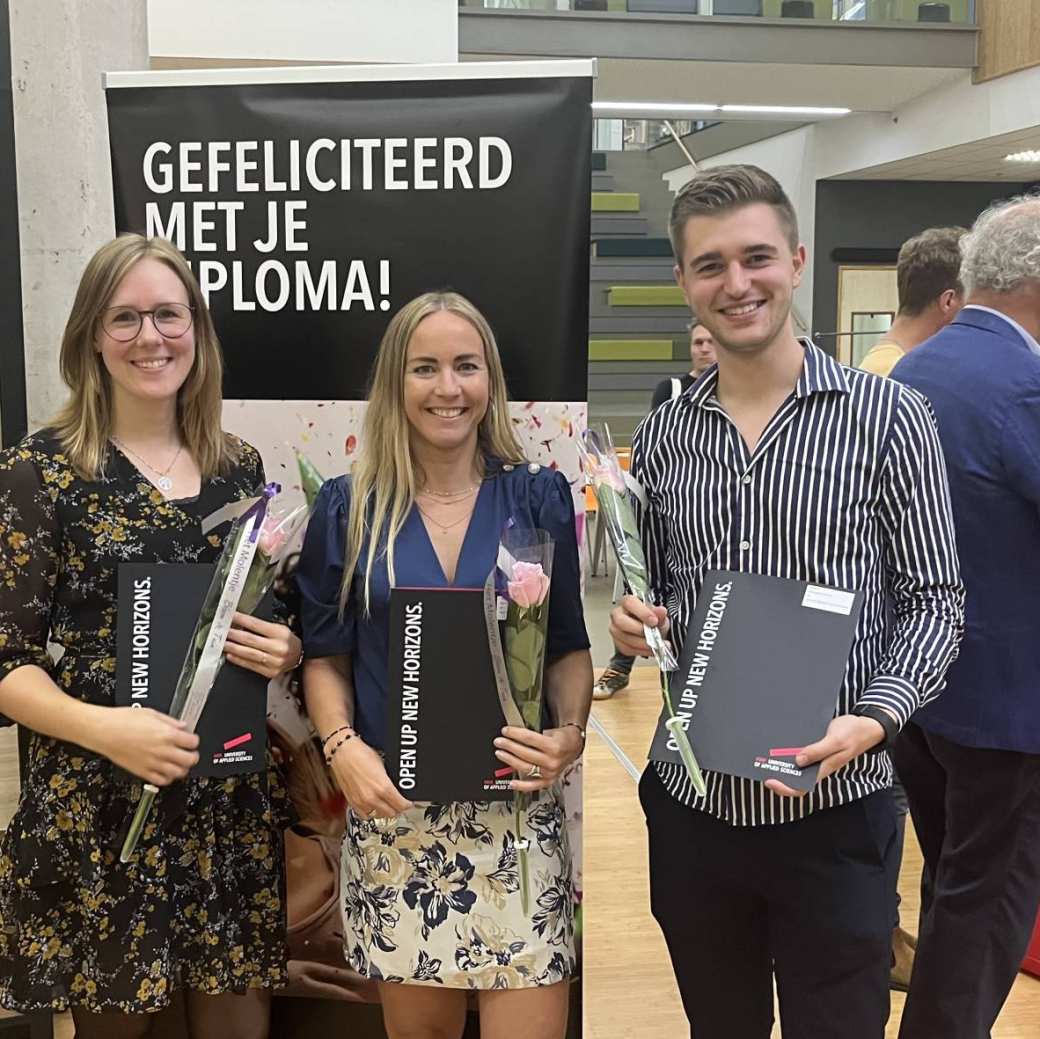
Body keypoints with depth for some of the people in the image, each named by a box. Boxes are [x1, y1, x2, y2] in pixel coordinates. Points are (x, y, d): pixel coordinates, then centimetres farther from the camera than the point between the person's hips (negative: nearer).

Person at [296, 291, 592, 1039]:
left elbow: (570, 645, 6)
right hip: (393, 809, 1)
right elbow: (325, 656, 6)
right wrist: (342, 746, -11)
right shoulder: (348, 507, 2)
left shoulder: (538, 498, 2)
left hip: (515, 806, 0)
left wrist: (571, 732, -11)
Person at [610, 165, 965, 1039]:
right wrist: (636, 622, -9)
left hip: (833, 808, -3)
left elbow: (934, 601, -6)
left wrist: (870, 720, -21)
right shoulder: (662, 436, 4)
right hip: (691, 802, 4)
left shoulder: (888, 416, -7)